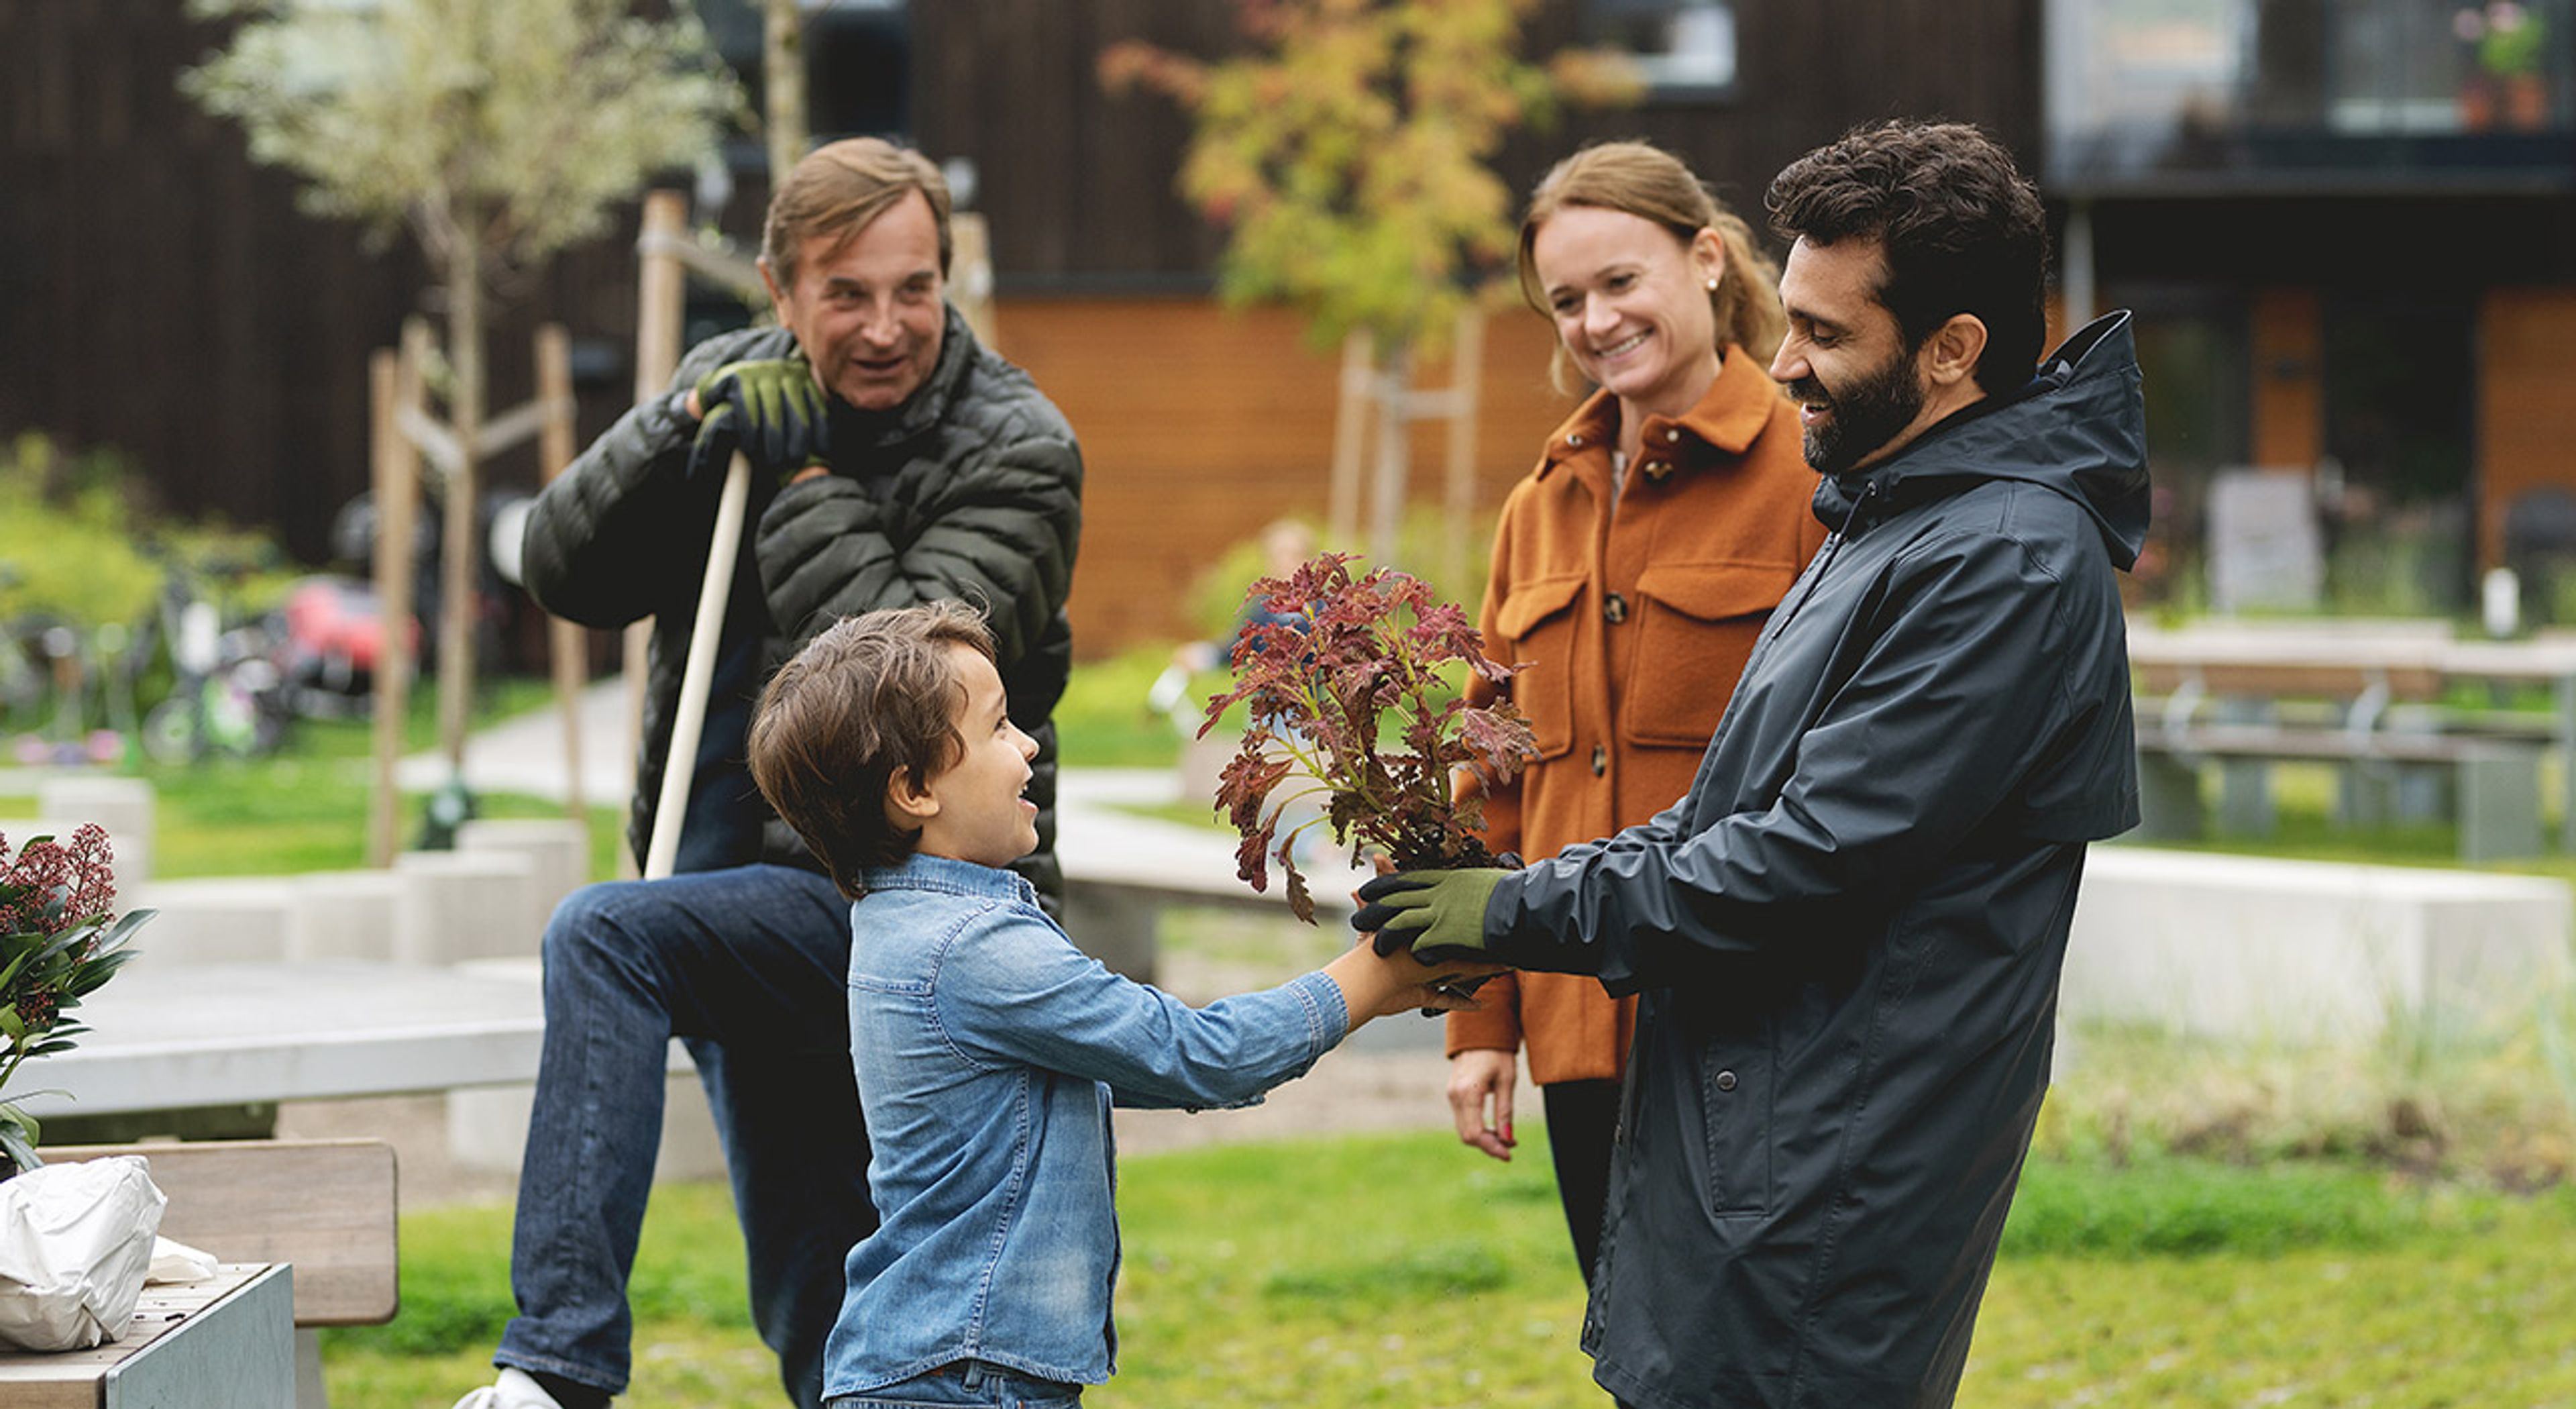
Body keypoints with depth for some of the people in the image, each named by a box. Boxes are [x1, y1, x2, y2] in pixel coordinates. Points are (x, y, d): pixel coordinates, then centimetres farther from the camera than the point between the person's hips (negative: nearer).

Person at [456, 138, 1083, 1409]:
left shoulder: (1015, 451, -9)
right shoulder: (736, 385, 7)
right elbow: (568, 574, -1)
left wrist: (806, 477, -17)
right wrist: (687, 430, -15)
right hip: (757, 895, 7)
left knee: (604, 936, -28)